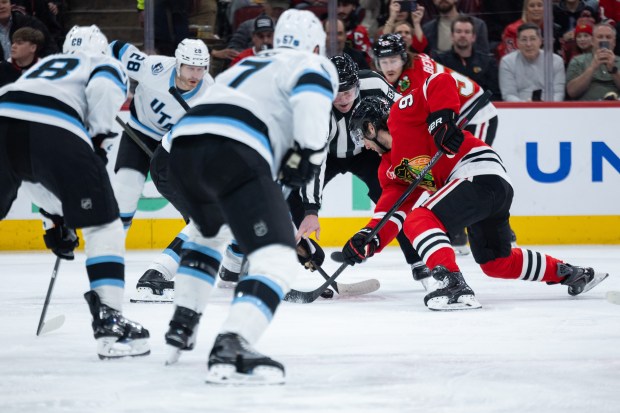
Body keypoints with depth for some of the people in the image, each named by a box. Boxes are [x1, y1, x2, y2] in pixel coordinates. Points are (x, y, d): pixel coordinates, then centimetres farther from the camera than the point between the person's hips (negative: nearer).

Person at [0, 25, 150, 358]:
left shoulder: (42, 66, 42)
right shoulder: (107, 67, 28)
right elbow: (103, 89, -3)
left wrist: (54, 220, 46)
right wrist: (98, 139, 6)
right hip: (56, 134, -5)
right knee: (104, 226, 10)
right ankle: (109, 323, 1)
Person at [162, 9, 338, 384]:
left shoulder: (246, 65, 36)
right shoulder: (314, 65, 13)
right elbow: (311, 97, -10)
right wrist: (308, 155, 1)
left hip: (184, 144, 8)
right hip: (233, 154, -8)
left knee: (211, 231, 37)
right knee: (277, 256, -10)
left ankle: (182, 326, 38)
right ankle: (231, 350, -30)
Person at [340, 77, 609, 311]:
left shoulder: (400, 115, -1)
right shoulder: (390, 167, 23)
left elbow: (441, 84, -12)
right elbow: (394, 206, 12)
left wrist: (442, 119, -23)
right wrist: (370, 239, -1)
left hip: (481, 173, -11)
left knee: (418, 221, -21)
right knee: (497, 263, 21)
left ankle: (454, 285, -35)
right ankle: (569, 273, 35)